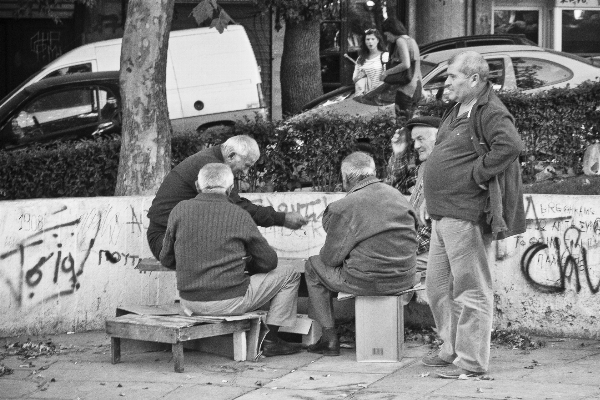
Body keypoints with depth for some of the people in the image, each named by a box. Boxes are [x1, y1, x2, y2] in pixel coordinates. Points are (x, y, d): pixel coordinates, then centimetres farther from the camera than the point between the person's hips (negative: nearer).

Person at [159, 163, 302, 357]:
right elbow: (268, 261, 2)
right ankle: (270, 340, 16)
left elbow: (166, 259, 8)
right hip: (229, 302, -5)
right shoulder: (239, 215, -7)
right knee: (289, 275, 15)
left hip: (189, 302, 5)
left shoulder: (180, 210, -1)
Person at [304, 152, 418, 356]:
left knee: (313, 266, 16)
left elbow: (331, 257, -8)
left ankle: (330, 338, 14)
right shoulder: (398, 196, 7)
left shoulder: (344, 207, -12)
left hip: (368, 282, -7)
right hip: (404, 279, 7)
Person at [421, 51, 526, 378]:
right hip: (443, 215, 10)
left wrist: (478, 173, -22)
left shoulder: (490, 113, -14)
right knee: (439, 287, 17)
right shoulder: (457, 112, 16)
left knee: (470, 290, -3)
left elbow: (511, 145, -30)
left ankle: (472, 361, 4)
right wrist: (431, 183, 16)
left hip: (466, 215, -10)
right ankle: (451, 350, 28)